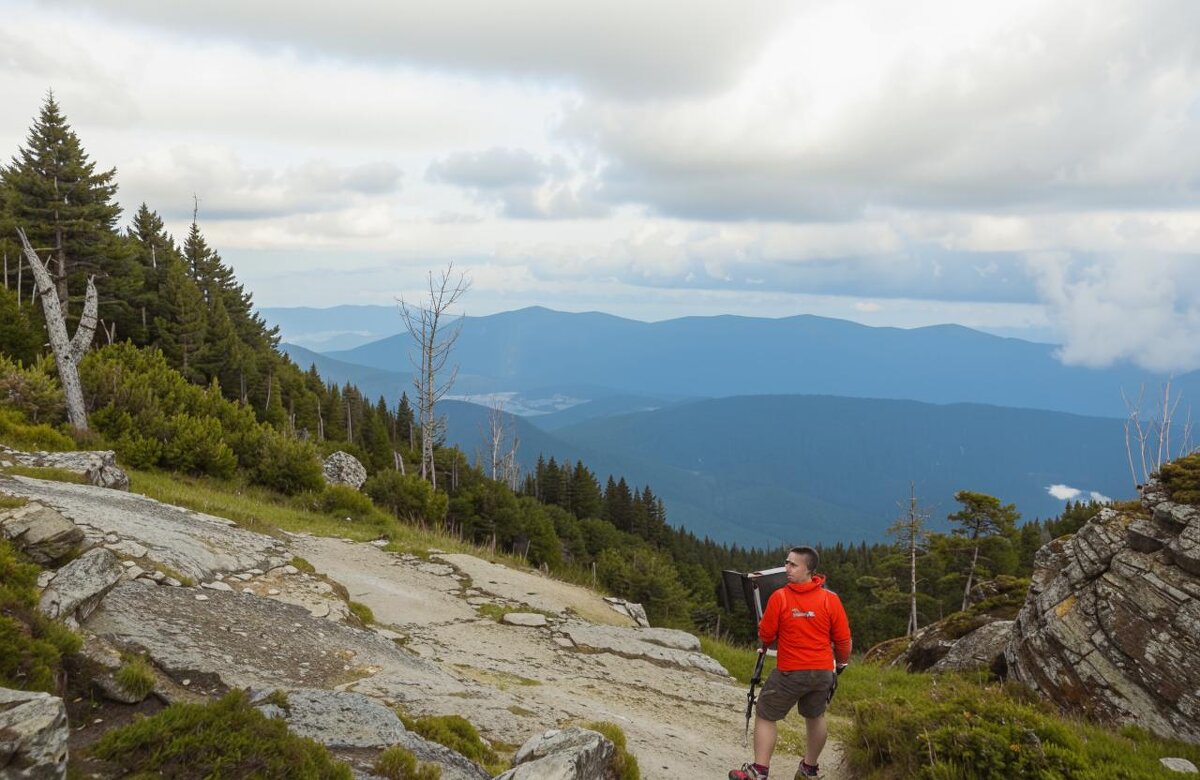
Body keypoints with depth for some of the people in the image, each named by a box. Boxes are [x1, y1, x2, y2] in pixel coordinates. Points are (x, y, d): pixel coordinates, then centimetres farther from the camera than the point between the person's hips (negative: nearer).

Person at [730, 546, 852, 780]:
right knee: (815, 717, 23)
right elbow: (843, 639, 0)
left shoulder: (779, 597, -14)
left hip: (790, 672, -3)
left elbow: (765, 636, -5)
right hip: (823, 672, 4)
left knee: (765, 716, 9)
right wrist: (841, 664, 17)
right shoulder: (831, 599, -6)